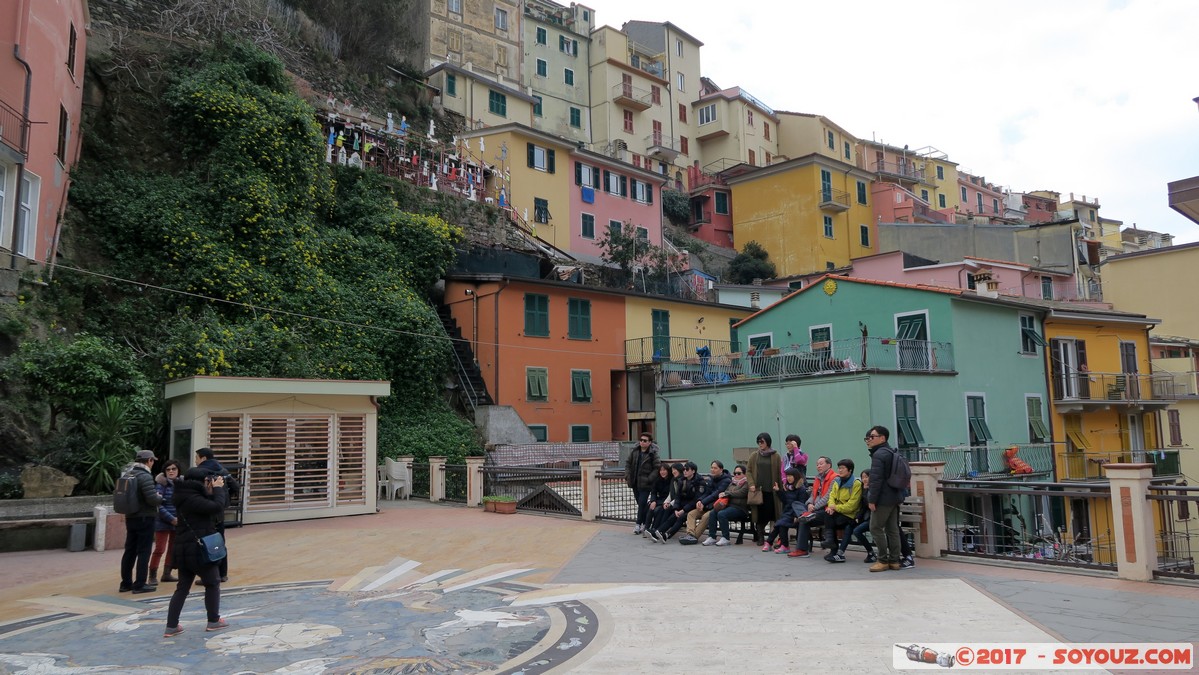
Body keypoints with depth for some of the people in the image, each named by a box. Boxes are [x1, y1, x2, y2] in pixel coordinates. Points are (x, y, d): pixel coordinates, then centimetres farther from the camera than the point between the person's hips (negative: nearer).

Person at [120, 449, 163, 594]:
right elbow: (152, 499, -23)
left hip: (130, 517, 8)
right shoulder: (145, 476, -18)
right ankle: (140, 584, 2)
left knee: (130, 551, 14)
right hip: (145, 518, -8)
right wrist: (160, 498, -3)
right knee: (144, 552, -1)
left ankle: (126, 582, 21)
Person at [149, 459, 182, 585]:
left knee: (173, 549, 12)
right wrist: (171, 519, -19)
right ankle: (152, 576, 7)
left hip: (178, 522, 5)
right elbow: (159, 505, -16)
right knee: (160, 549, -5)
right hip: (163, 522, -5)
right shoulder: (162, 484, -10)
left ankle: (166, 574, 23)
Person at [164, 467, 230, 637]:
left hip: (184, 550, 9)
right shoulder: (192, 499, -17)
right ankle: (214, 621, 18)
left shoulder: (190, 496, 12)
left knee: (183, 587, 13)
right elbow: (217, 506, -28)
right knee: (213, 583, 9)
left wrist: (220, 488, 4)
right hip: (198, 549, -9)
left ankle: (171, 626, 12)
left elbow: (223, 503, 17)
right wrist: (218, 488, -14)